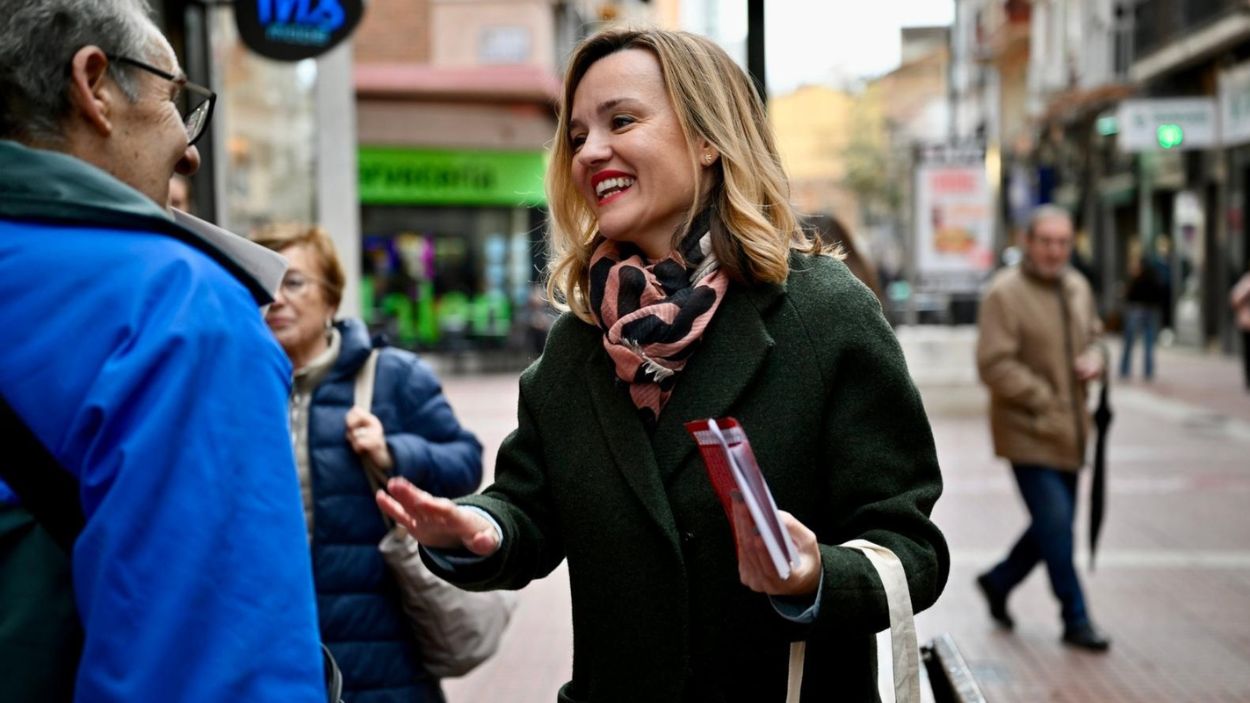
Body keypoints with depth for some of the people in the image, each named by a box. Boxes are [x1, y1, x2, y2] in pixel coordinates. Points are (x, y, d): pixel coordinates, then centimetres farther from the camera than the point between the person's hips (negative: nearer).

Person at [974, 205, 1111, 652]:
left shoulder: (1077, 288, 10)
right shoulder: (1005, 293, -14)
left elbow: (1093, 335, 26)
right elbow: (994, 364, -18)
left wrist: (1094, 358, 2)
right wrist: (1045, 401, -18)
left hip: (1068, 433, 8)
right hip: (1028, 433, -8)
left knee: (1054, 524, 14)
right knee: (1056, 523, -9)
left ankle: (999, 582, 36)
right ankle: (1075, 619, 2)